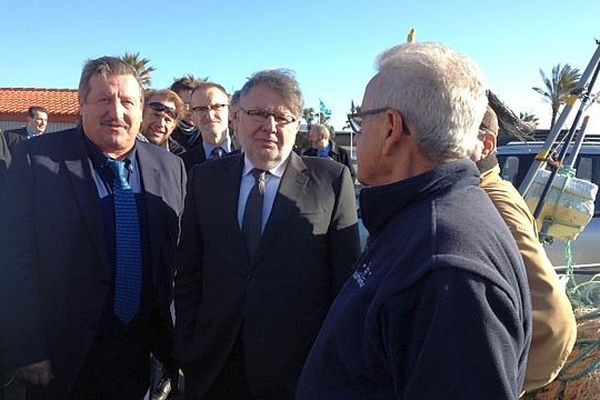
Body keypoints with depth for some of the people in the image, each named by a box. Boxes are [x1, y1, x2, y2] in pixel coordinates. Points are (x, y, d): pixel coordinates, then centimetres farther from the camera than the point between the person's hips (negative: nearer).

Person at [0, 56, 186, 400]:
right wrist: (28, 352, -12)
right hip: (64, 359, -3)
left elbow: (183, 257, 4)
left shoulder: (170, 167, 1)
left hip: (142, 353, 3)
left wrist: (177, 343, 4)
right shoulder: (36, 160, -9)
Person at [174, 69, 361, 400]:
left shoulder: (332, 180, -6)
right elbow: (188, 272, 5)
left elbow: (345, 276, -4)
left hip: (302, 369, -2)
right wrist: (186, 348, 2)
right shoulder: (205, 178, 3)